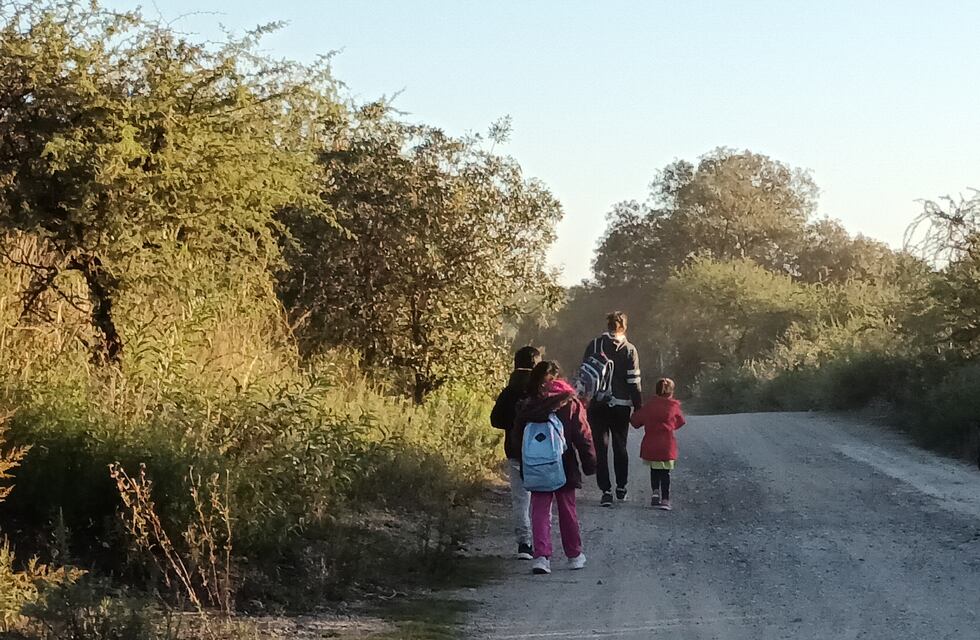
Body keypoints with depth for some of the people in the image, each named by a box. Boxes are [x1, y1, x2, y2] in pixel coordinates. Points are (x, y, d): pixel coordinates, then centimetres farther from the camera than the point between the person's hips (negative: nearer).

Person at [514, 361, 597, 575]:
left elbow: (519, 435, 3)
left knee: (540, 511, 3)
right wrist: (590, 463, 2)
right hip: (565, 467, 0)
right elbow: (583, 436, -6)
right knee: (567, 510, 12)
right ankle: (574, 555, 24)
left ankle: (542, 555, -11)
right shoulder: (571, 403, -7)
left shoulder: (527, 406, -3)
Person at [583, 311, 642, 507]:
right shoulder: (629, 349, -3)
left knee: (600, 447, 2)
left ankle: (606, 490, -5)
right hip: (621, 405, 0)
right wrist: (638, 406, 2)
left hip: (597, 404, 0)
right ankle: (621, 487, 23)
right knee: (620, 446, 16)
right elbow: (634, 381, -5)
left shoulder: (594, 346, 0)